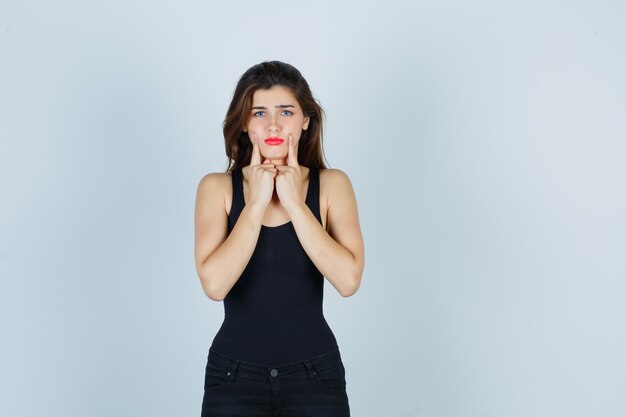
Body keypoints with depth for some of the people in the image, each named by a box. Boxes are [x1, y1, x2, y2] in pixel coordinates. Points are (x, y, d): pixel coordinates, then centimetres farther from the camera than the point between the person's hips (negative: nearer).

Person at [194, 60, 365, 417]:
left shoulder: (332, 184, -2)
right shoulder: (217, 187, -3)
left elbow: (348, 280, -15)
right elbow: (214, 284, -16)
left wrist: (294, 204, -14)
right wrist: (256, 203, -15)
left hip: (314, 374, 1)